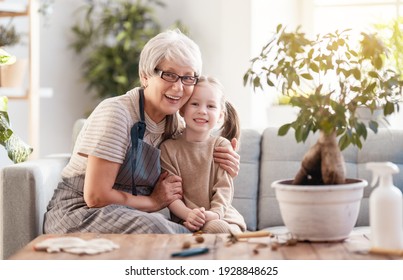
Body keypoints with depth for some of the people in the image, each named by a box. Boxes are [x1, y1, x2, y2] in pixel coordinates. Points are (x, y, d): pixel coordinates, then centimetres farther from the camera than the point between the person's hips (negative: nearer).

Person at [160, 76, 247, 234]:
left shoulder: (222, 146, 7)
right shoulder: (169, 148, 5)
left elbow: (224, 187, -1)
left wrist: (215, 213, -21)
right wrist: (188, 214, -22)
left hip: (220, 216, 2)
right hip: (184, 219, -1)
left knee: (217, 228, -34)